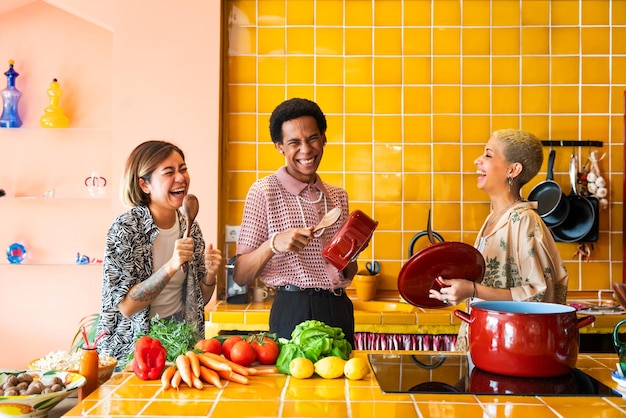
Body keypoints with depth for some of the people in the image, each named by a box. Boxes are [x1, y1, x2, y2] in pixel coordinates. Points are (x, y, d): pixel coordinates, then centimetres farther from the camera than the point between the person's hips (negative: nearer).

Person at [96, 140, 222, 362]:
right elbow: (126, 306, -18)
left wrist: (210, 274, -10)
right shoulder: (125, 228, -13)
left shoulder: (190, 228, 1)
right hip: (134, 345, -3)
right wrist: (171, 266, -28)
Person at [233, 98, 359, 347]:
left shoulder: (338, 196, 10)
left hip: (339, 310, 5)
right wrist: (273, 244, -24)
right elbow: (240, 277, -8)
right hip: (294, 312, -5)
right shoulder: (264, 192, -6)